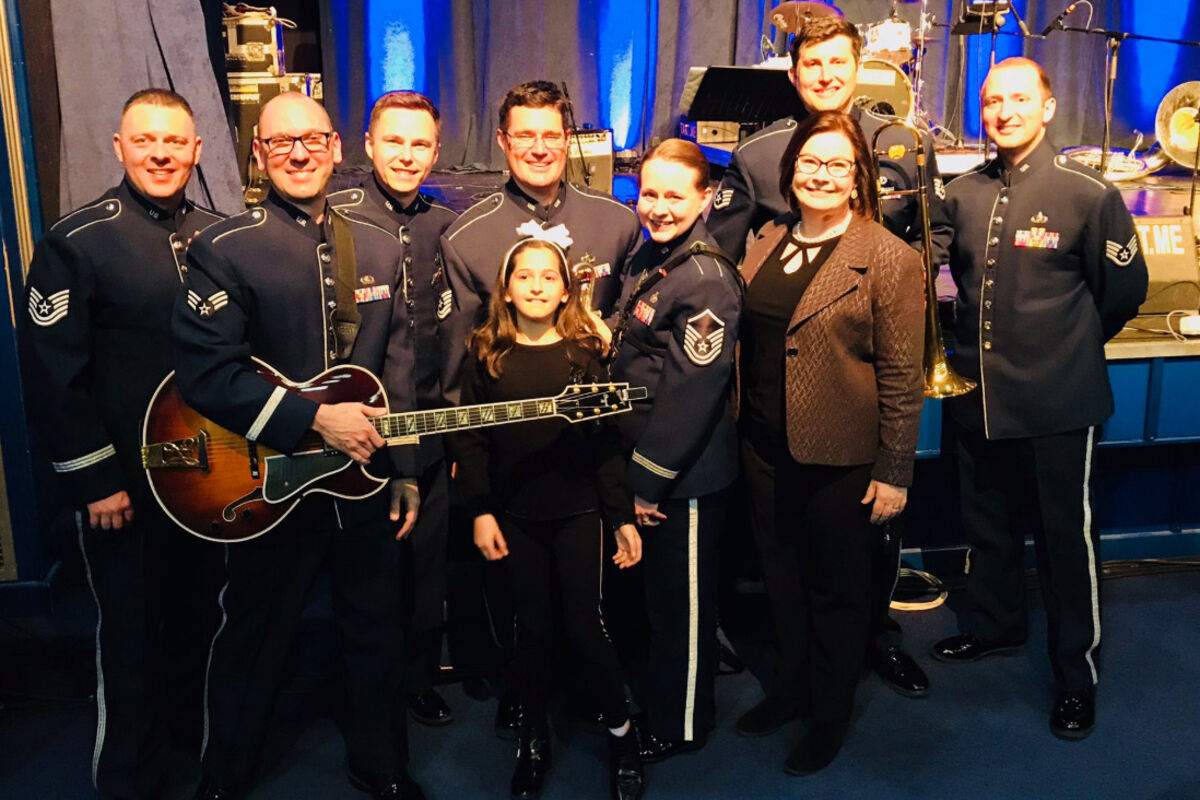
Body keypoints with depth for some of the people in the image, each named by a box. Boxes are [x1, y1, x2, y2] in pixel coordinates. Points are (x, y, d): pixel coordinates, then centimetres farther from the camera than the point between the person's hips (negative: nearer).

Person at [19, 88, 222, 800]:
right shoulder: (76, 242, -11)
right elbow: (51, 373, -12)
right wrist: (94, 479, -14)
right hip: (124, 482, -4)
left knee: (203, 606, 19)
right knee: (131, 625, 9)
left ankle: (195, 714, 45)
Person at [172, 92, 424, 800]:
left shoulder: (381, 248, 6)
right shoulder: (224, 250, -9)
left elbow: (398, 365, 10)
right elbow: (206, 372, -18)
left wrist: (406, 470, 8)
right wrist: (315, 418, -23)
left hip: (363, 477, 4)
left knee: (377, 632, 16)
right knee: (254, 641, 12)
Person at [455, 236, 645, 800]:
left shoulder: (584, 351, -1)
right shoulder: (487, 352, 1)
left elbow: (605, 439, -2)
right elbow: (472, 439, 1)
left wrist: (622, 516, -4)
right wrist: (480, 511, -5)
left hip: (577, 510, -1)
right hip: (515, 514, 1)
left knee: (583, 622, 0)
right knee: (533, 626, 9)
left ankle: (620, 727, 23)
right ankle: (534, 734, 29)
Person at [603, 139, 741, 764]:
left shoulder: (707, 280, -19)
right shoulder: (649, 258, 9)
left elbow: (691, 392, -23)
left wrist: (648, 480, -18)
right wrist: (631, 469, 13)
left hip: (685, 477, -8)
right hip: (639, 460, 8)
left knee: (681, 603, 9)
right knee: (652, 593, 21)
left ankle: (680, 726, 28)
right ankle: (650, 700, 40)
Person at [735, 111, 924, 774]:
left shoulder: (890, 260, -12)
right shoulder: (764, 244, 5)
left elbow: (901, 378, -12)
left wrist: (894, 474, -12)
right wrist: (741, 428, 7)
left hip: (840, 457, -5)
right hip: (765, 448, 5)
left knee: (837, 589, 13)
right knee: (781, 575, 20)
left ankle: (830, 716, 33)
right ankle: (792, 686, 43)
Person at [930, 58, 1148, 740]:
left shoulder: (1088, 194, -10)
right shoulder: (963, 195, 4)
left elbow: (1125, 291, -1)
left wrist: (1072, 345, 6)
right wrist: (992, 338, 12)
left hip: (1058, 403, -5)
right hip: (978, 395, 5)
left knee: (1068, 538, 5)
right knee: (988, 524, 19)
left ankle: (1079, 672, 21)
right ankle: (997, 626, 41)